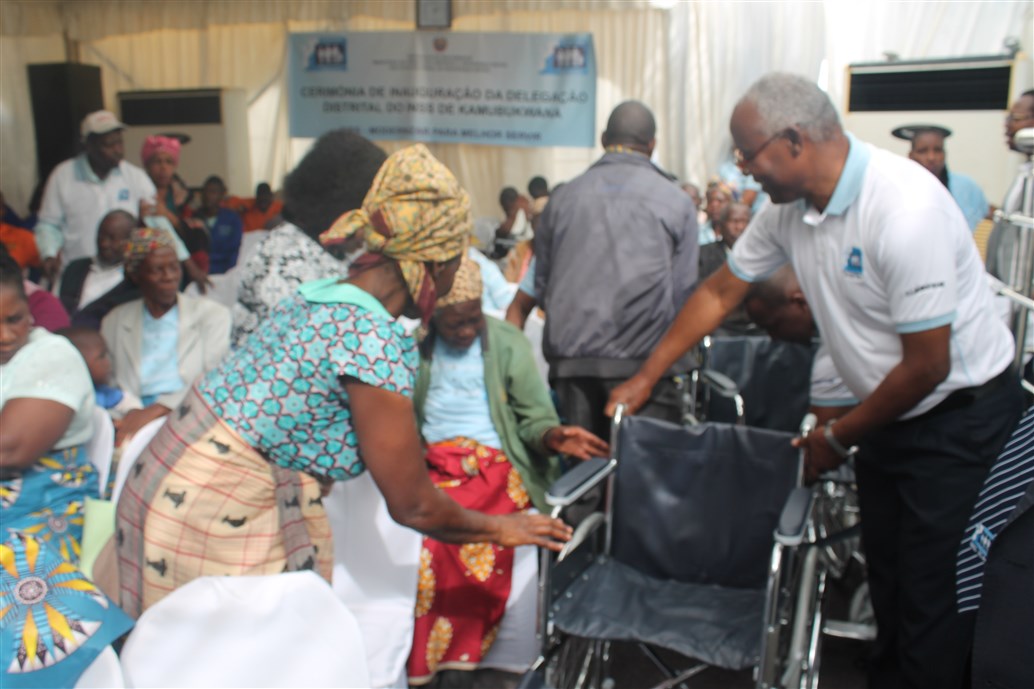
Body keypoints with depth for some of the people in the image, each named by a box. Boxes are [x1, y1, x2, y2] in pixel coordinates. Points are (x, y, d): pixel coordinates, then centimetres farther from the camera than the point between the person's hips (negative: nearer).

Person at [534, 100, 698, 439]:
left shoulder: (562, 198, 12)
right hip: (645, 360, -3)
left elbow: (541, 284, 15)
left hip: (570, 361, 3)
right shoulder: (677, 202, 5)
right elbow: (683, 290, 4)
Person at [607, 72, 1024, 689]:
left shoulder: (904, 210, -29)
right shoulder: (791, 205, -5)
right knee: (886, 584, 18)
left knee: (935, 601, 2)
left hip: (960, 418, -7)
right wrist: (645, 379, 7)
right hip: (888, 415, 7)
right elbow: (720, 292, 7)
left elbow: (927, 366, -23)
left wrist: (838, 439, -10)